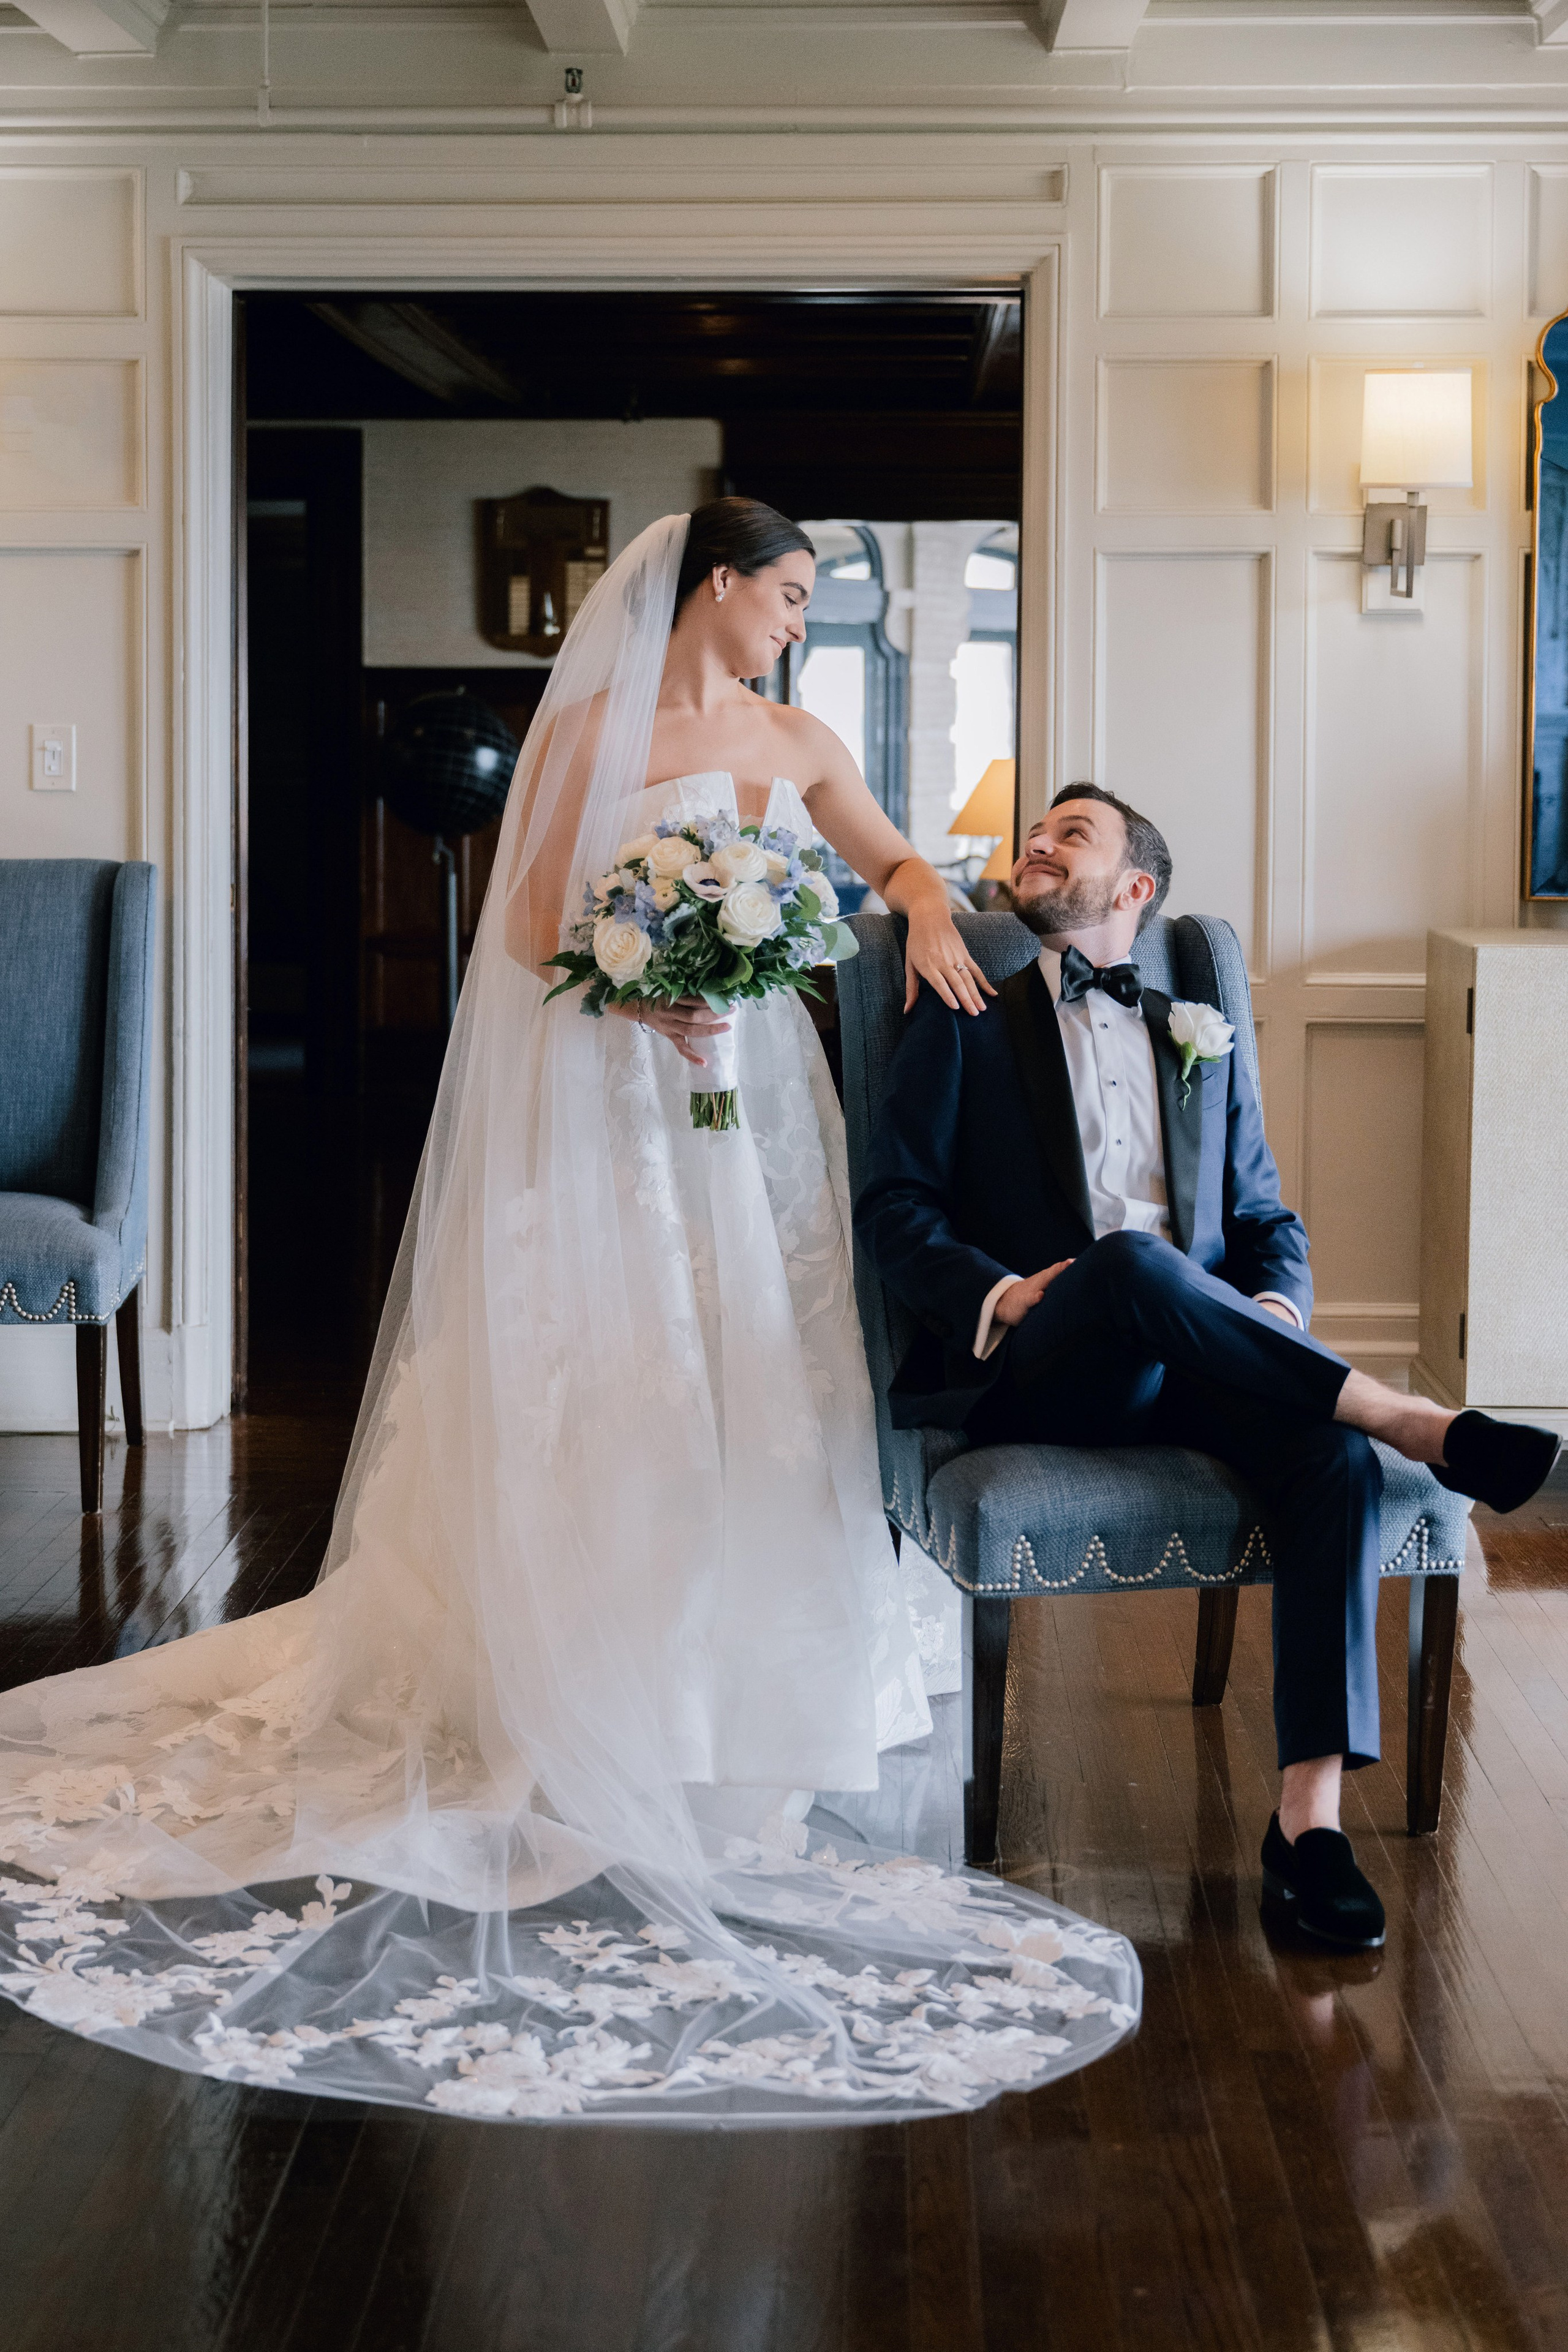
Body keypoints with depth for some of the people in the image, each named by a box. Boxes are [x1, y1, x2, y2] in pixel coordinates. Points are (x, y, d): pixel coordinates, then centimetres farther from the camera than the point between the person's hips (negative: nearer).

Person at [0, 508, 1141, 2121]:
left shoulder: (794, 741, 13)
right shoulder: (588, 730, -3)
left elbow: (896, 861, 24)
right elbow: (533, 924, -6)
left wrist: (929, 917, 1)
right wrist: (638, 994, -23)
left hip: (754, 1095, 6)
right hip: (614, 1102, -5)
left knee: (755, 1376, 5)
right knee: (610, 1385, -6)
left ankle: (737, 1704, 15)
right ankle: (604, 1721, 0)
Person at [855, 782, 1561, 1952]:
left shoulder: (1204, 1040, 26)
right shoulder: (968, 1020, 17)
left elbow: (1268, 1218, 21)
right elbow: (893, 1206, 7)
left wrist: (1278, 1310, -3)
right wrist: (999, 1293, -13)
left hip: (1198, 1368, 3)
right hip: (1037, 1372, -3)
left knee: (1335, 1459, -30)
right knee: (1131, 1260, -38)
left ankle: (1310, 1814, -34)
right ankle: (1415, 1420, -29)